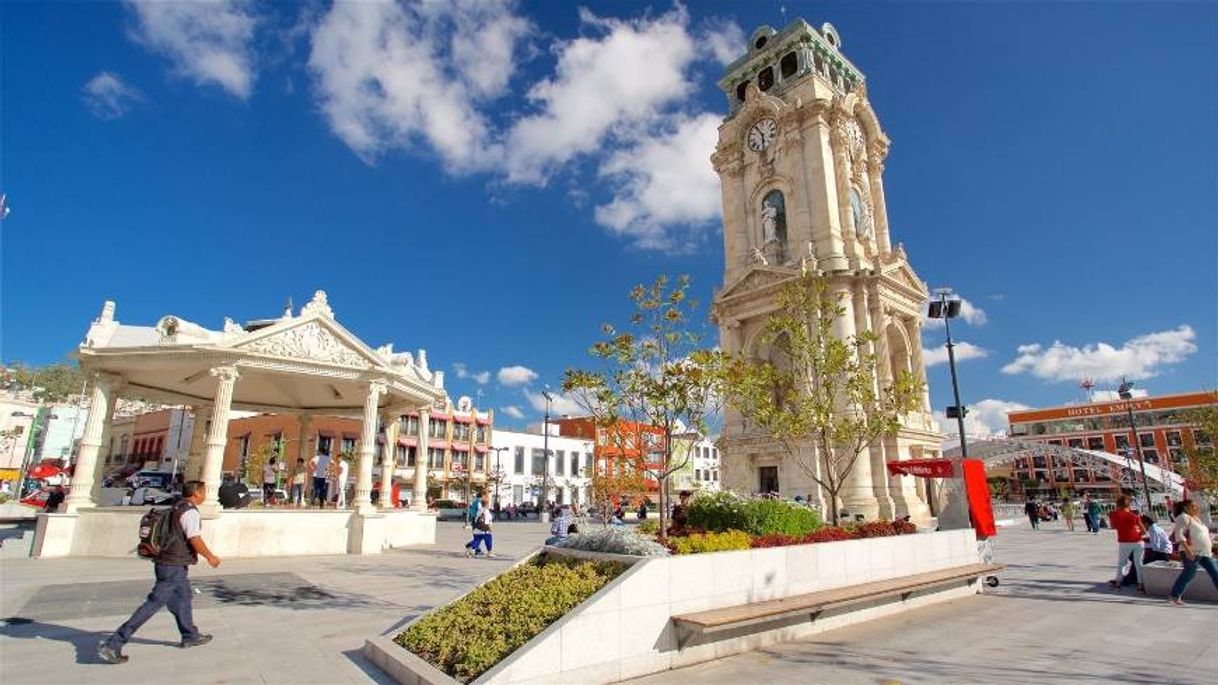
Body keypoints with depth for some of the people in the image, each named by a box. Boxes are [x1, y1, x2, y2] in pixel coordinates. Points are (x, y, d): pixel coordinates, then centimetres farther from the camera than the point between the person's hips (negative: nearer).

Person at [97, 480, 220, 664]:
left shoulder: (177, 508, 11)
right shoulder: (190, 512, -17)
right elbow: (195, 541, -20)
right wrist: (210, 557, -7)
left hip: (168, 564, 10)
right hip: (174, 567, -10)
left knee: (184, 597, 20)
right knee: (153, 604, -7)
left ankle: (190, 636, 34)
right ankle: (112, 645, -4)